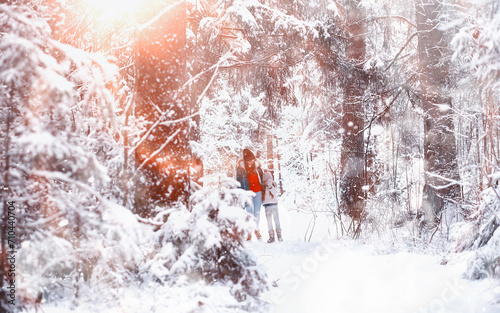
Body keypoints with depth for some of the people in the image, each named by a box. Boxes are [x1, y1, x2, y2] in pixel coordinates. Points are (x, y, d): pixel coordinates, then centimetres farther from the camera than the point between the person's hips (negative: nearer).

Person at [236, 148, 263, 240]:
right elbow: (239, 181, -3)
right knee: (250, 213, -7)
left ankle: (257, 230, 23)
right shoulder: (241, 166, -7)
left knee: (257, 212, 7)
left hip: (258, 191, 3)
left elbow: (261, 177, 12)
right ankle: (249, 232, 1)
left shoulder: (257, 164, 2)